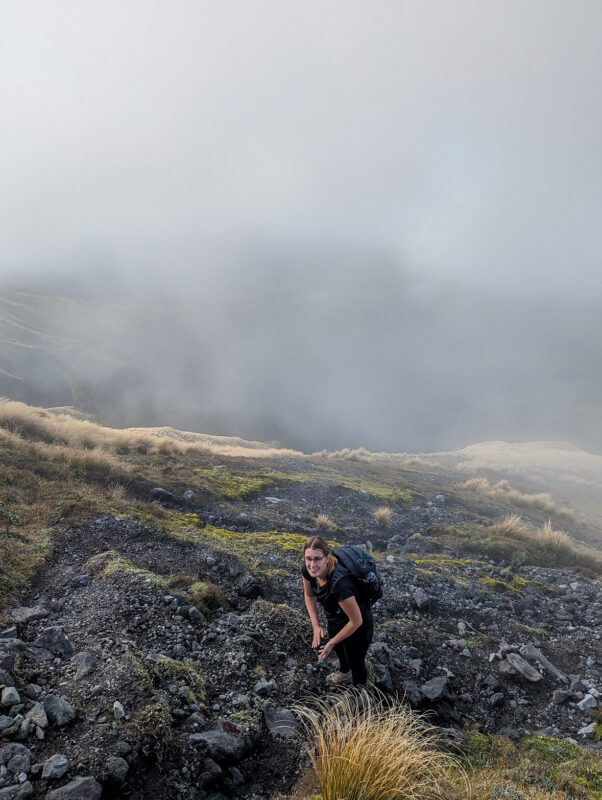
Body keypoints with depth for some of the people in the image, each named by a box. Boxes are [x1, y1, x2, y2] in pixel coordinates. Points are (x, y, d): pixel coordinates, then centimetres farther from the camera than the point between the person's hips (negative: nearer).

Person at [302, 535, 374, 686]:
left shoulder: (339, 583, -44)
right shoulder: (307, 570, -25)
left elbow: (356, 621, -30)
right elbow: (309, 596, -2)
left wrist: (332, 642, -18)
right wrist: (316, 626, -9)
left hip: (357, 628, -6)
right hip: (334, 620, 6)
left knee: (355, 662, 22)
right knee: (338, 649, 35)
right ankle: (344, 673, 69)